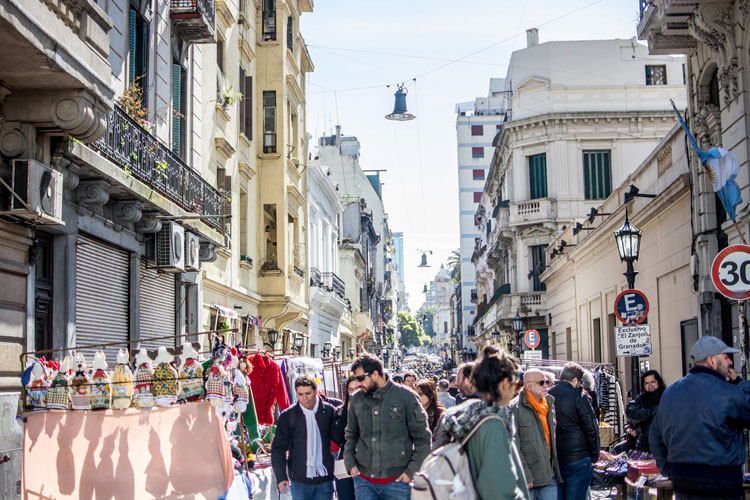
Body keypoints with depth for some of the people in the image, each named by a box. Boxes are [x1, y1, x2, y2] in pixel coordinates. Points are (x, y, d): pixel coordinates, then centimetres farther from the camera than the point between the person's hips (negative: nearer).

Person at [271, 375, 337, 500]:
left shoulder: (329, 411, 1)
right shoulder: (288, 416, -2)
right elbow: (278, 448, 0)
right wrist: (281, 477, -8)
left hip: (325, 479, 1)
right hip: (300, 481, -1)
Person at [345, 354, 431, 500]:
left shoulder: (405, 396, -5)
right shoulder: (357, 399, 6)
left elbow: (422, 438, -1)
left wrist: (412, 471, -6)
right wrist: (350, 463, 6)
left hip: (397, 481, -3)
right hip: (364, 480, 3)